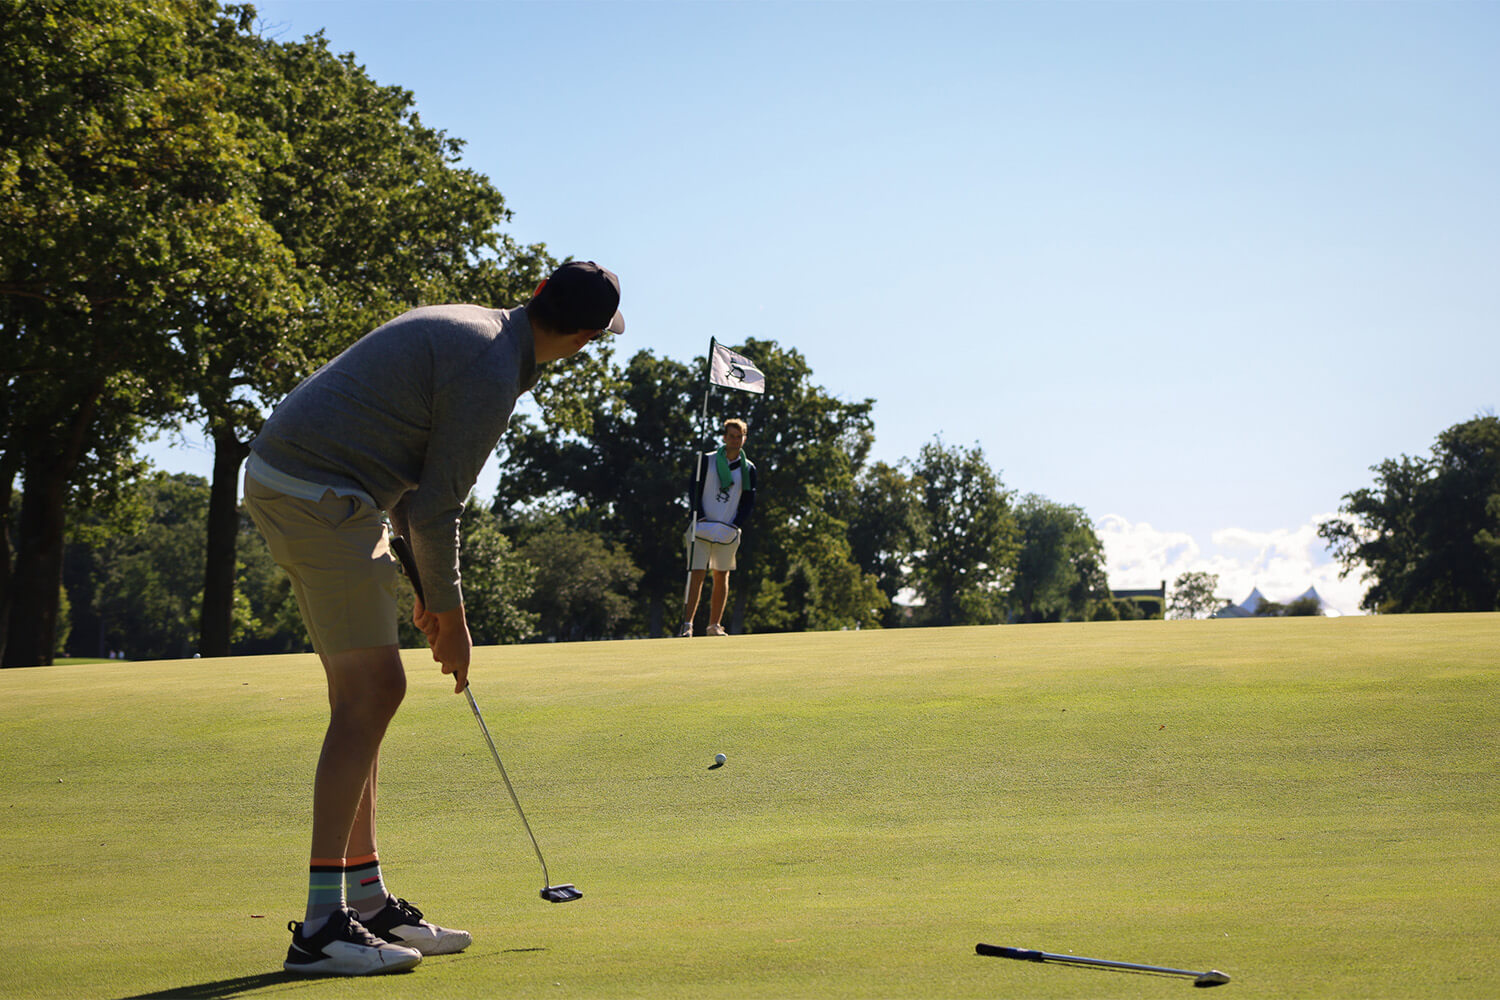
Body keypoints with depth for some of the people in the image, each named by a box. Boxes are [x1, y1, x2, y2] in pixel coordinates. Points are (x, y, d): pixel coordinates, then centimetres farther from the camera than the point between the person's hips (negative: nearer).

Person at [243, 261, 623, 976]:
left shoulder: (465, 329, 17)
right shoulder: (490, 376, -15)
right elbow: (434, 509, -12)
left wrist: (430, 591, 20)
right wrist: (451, 616, 1)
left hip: (283, 483, 11)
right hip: (317, 496, -11)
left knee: (367, 693, 11)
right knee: (369, 693, -11)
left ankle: (368, 901, 14)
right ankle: (322, 925, -13)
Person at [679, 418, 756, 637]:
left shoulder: (748, 469, 7)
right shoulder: (706, 460, 2)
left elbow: (749, 503, 8)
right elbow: (694, 493, 1)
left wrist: (735, 526, -6)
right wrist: (701, 519, -12)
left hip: (729, 533, 2)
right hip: (702, 529, -2)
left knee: (721, 577, 6)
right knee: (696, 575, -9)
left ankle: (715, 625, 12)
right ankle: (687, 624, -13)